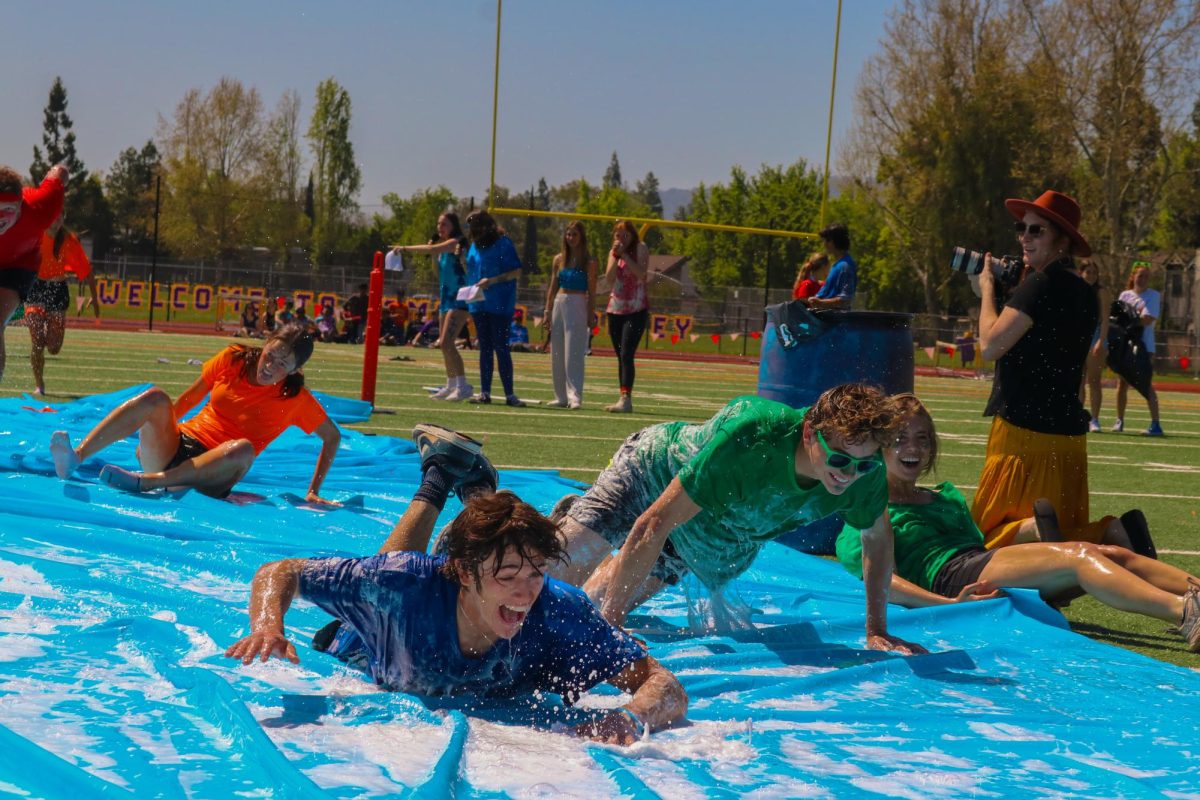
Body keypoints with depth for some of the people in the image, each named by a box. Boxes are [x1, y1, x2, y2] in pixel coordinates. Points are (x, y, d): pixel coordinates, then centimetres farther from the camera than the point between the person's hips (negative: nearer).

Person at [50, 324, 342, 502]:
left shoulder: (295, 398, 1)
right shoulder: (233, 359, 5)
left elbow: (333, 437, 9)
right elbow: (191, 397, 16)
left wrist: (313, 492, 5)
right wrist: (156, 433, 17)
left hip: (212, 474, -2)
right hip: (177, 445, 2)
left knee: (243, 448, -38)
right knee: (155, 397, -28)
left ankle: (145, 481, -41)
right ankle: (75, 457, -43)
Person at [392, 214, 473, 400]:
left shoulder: (457, 243, -9)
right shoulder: (444, 247, 18)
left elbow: (432, 249, -26)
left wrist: (406, 248, -25)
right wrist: (434, 258, 5)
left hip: (460, 297, -10)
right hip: (447, 296, 10)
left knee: (446, 342, -19)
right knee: (444, 344, 14)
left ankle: (463, 386, -20)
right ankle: (451, 385, 24)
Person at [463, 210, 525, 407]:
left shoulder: (503, 243, -7)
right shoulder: (475, 246, 14)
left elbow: (517, 272, -12)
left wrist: (492, 281, -19)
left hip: (499, 304, -7)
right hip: (479, 304, 7)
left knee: (500, 347, -6)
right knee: (485, 348, 8)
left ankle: (509, 394, -3)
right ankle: (484, 392, 11)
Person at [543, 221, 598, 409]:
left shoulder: (589, 262, -2)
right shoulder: (559, 259, 11)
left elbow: (592, 293, -3)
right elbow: (552, 288, 13)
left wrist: (590, 318, -8)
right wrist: (548, 312, 7)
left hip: (578, 307, -5)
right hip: (559, 305, 5)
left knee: (573, 354, -11)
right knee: (557, 355, 6)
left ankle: (575, 396, -13)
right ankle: (561, 397, 13)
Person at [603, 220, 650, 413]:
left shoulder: (640, 248, -2)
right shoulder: (613, 253, 12)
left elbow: (641, 273, -17)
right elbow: (609, 279, -1)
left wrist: (624, 255, -17)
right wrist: (615, 256, -10)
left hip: (636, 310, -6)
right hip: (615, 309, 6)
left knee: (626, 355, -17)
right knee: (621, 357, 8)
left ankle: (626, 399, -23)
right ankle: (624, 400, 12)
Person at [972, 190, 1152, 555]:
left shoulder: (1042, 283, -13)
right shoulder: (1083, 292, 13)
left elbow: (990, 346, -17)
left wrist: (987, 288, -3)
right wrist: (1010, 287, 16)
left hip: (1026, 430, -9)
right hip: (1069, 432, 9)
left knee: (992, 531, -5)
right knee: (1066, 529, 17)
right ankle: (1111, 532, -10)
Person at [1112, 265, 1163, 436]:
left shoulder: (1154, 296, -1)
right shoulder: (1125, 295, 12)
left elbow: (1147, 319, -11)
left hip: (1143, 346, -5)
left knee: (1146, 385, -10)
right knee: (1122, 383, 8)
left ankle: (1156, 424, -12)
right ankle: (1119, 421, 20)